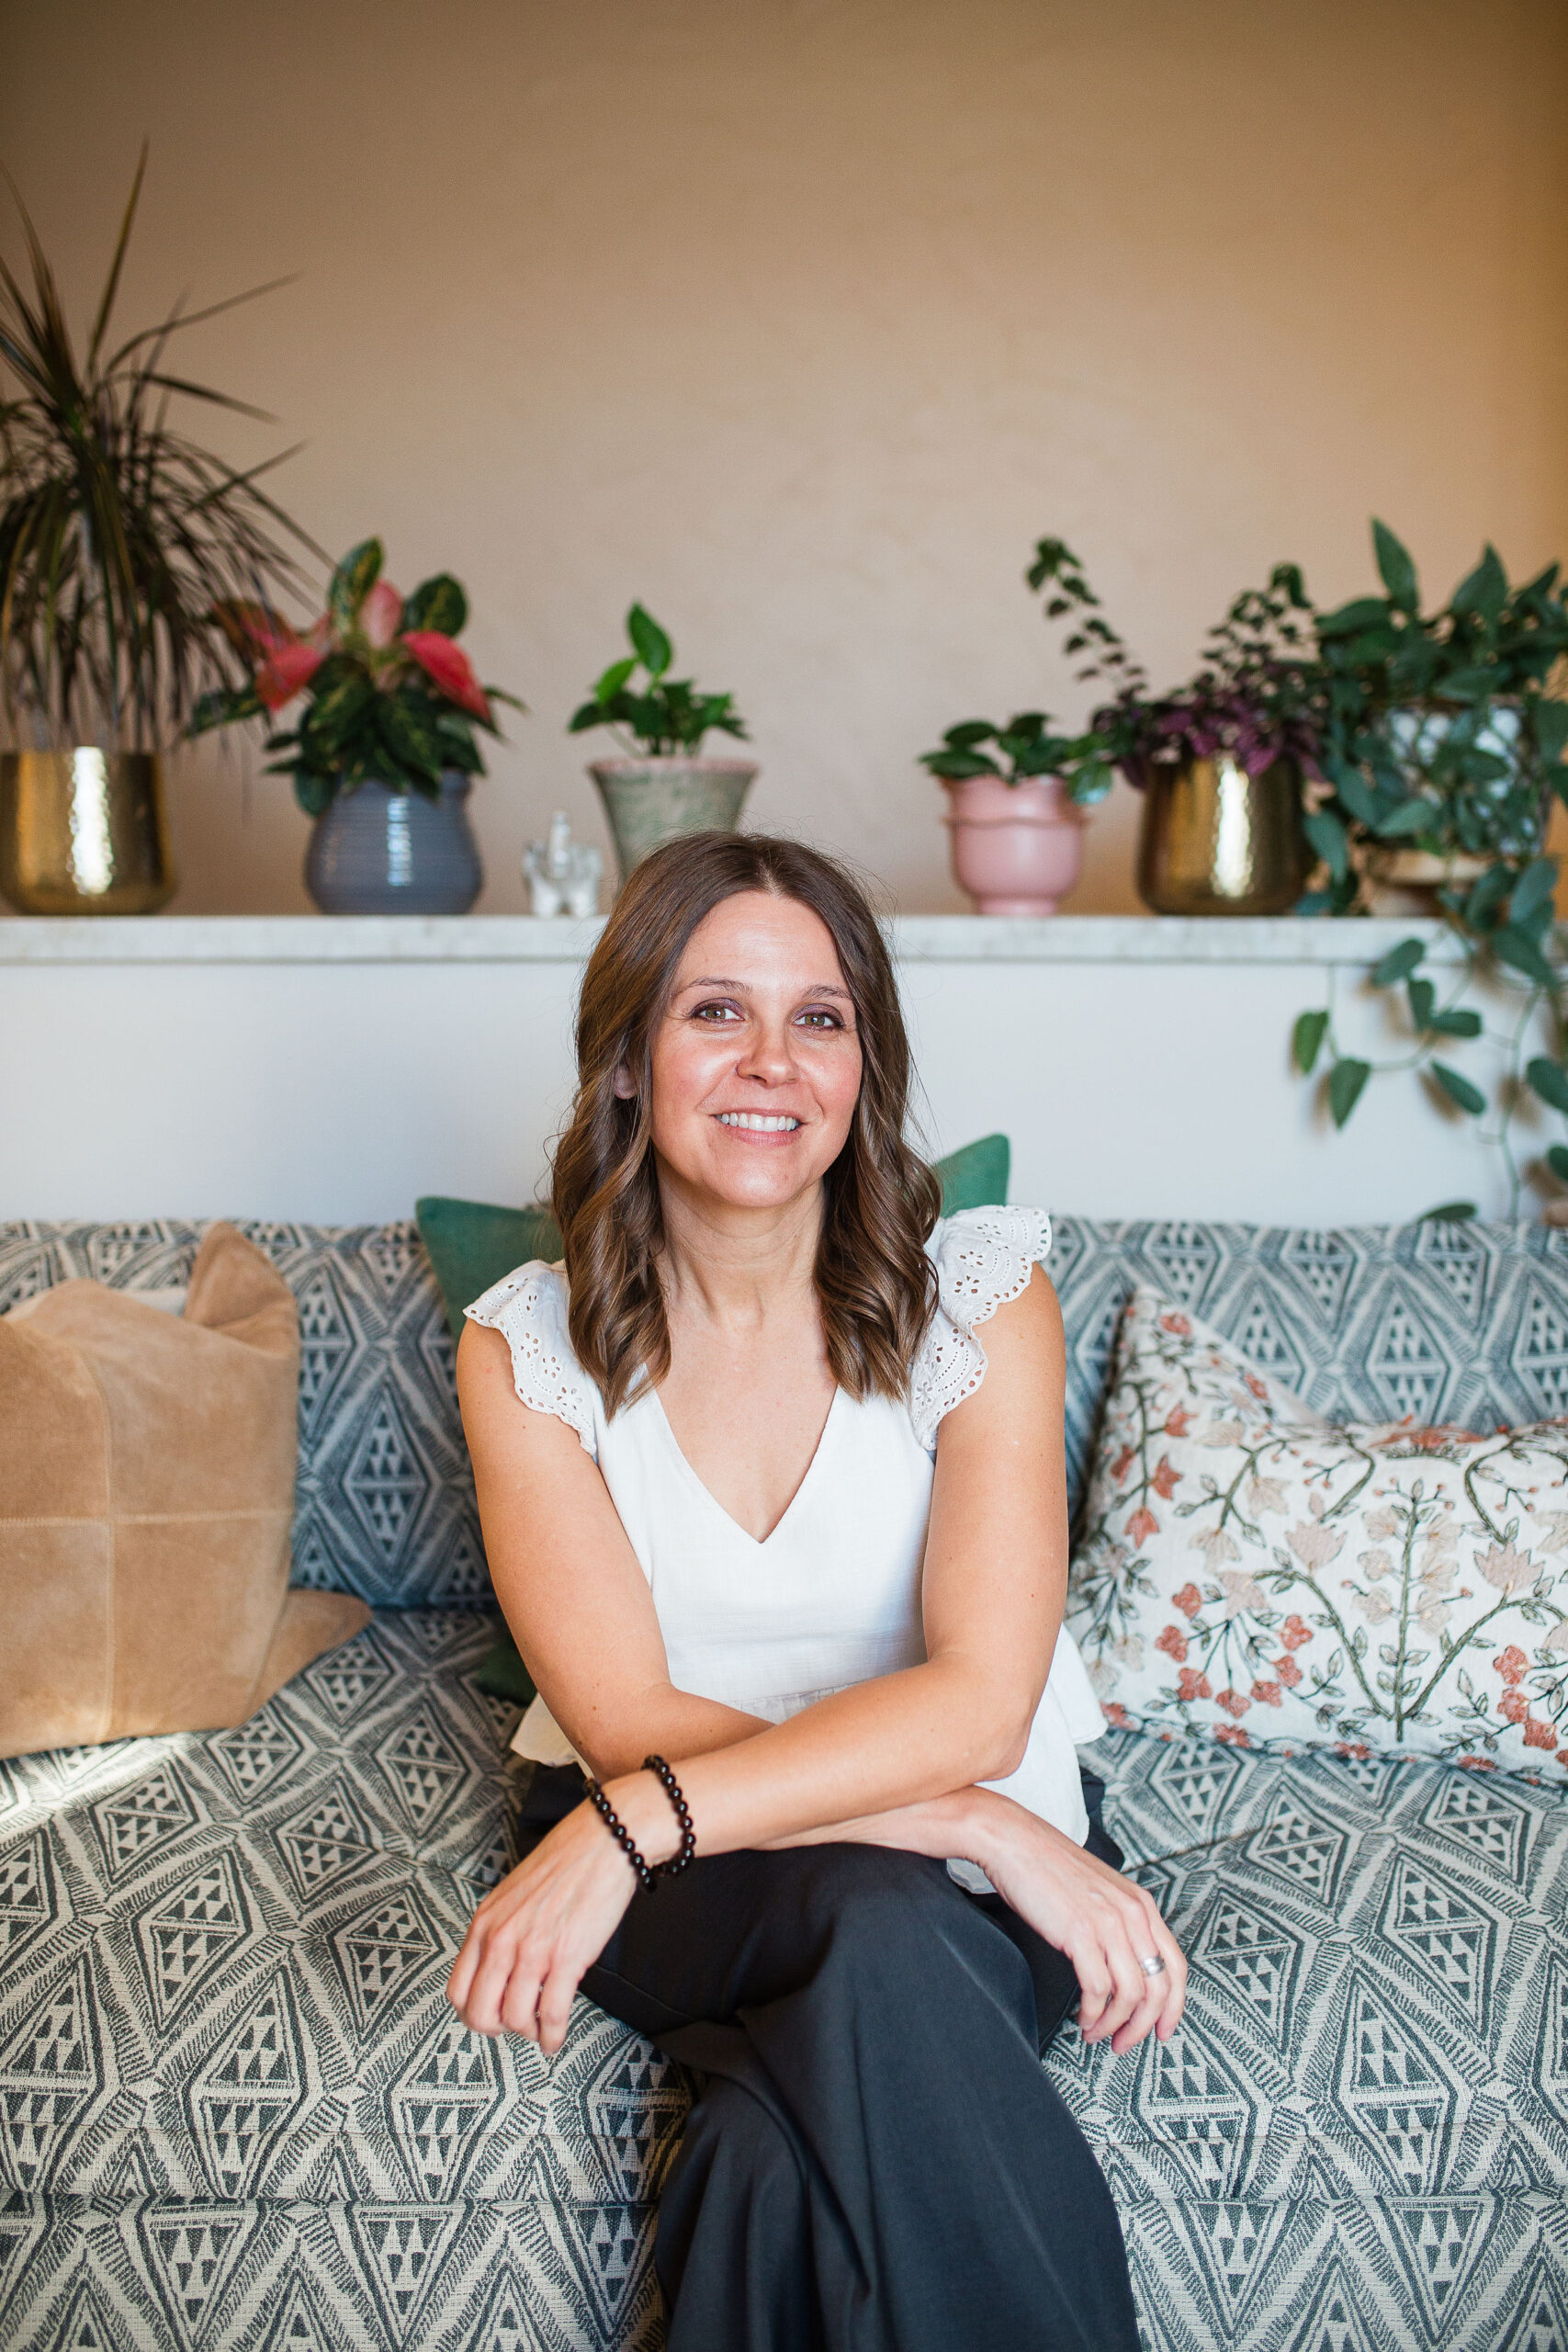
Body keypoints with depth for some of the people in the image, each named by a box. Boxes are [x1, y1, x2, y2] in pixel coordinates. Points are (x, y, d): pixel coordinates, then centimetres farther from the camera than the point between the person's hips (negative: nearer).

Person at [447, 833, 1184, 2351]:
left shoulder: (979, 1296, -9)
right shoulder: (526, 1347, -7)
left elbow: (980, 1698, -18)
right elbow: (629, 1720, -14)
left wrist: (636, 1824, -30)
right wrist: (986, 1831, -24)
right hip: (663, 1876, 1)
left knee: (785, 2154, -31)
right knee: (881, 1921, -32)